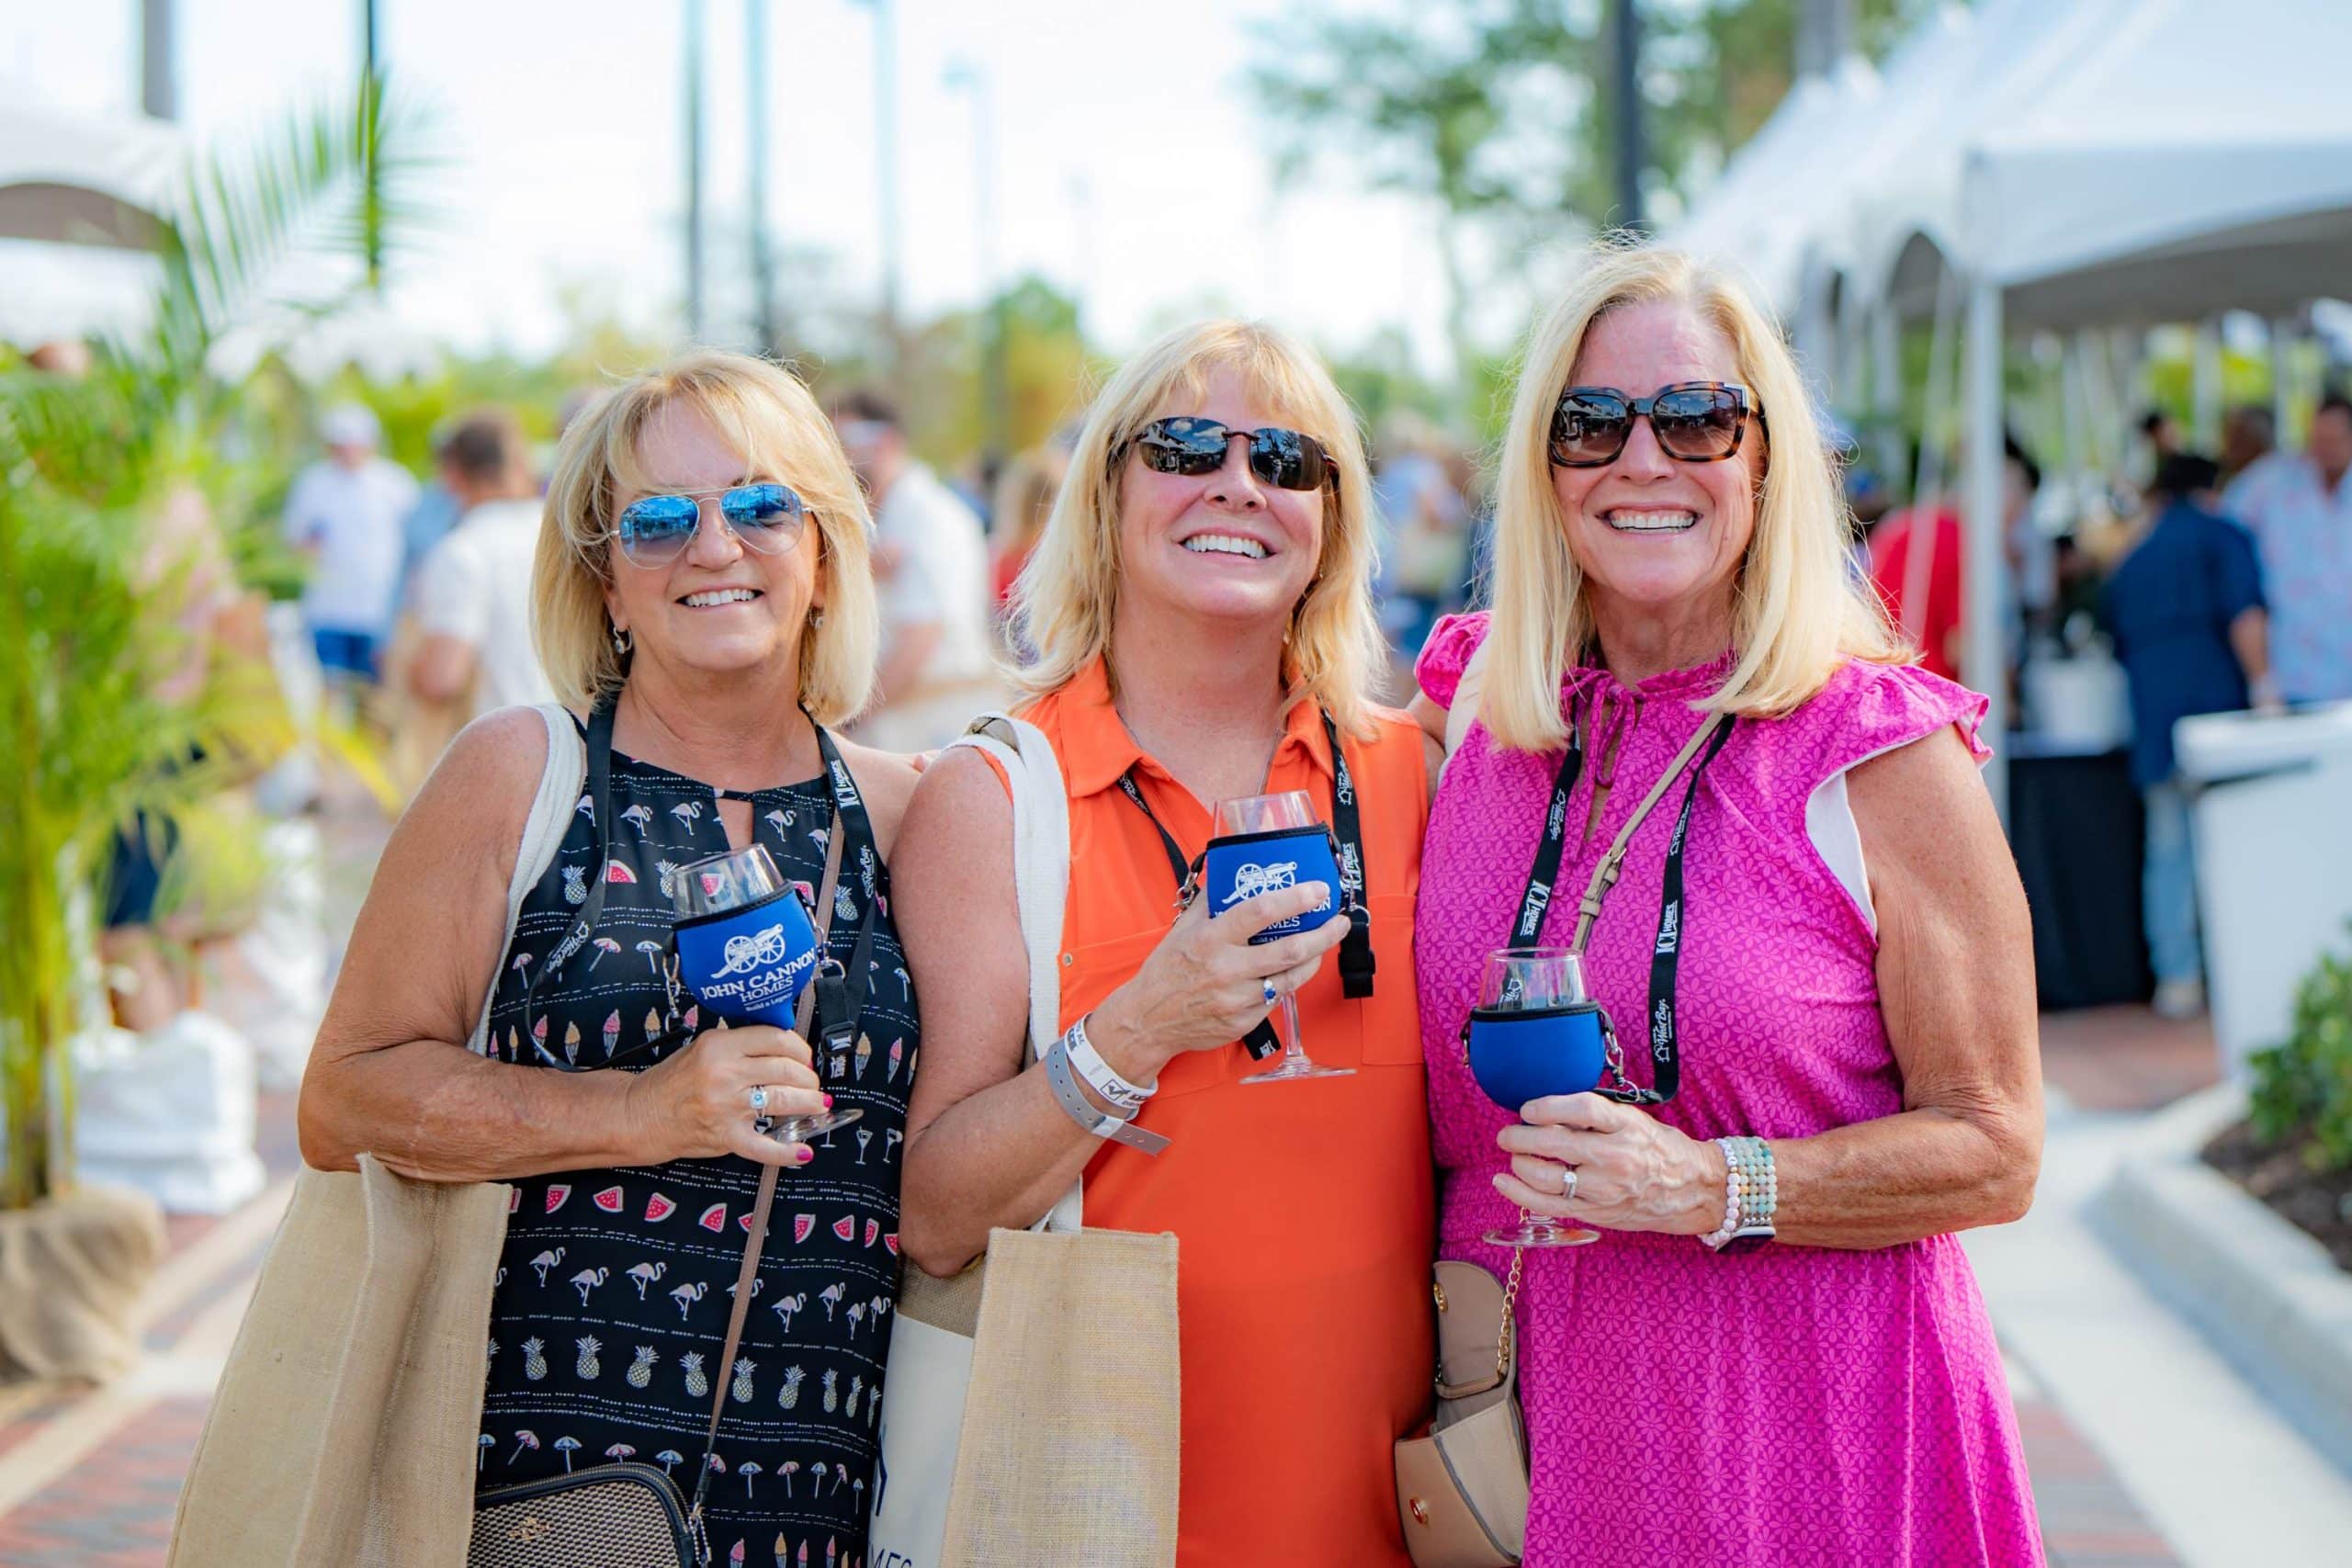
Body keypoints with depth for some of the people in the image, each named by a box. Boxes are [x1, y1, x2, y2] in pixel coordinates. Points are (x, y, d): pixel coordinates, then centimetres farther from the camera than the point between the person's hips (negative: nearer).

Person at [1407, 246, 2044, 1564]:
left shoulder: (1881, 753, -9)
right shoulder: (1476, 710, 2)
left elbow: (1994, 1154, -10)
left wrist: (1709, 1190, -23)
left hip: (1807, 1430, -3)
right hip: (1528, 1417, 3)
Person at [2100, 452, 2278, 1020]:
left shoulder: (2129, 563, 22)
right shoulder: (2221, 536, 3)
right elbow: (2244, 614, -12)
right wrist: (2263, 686, -15)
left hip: (2151, 721, 5)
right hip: (2215, 707, -5)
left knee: (2167, 850, 6)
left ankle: (2176, 979, 4)